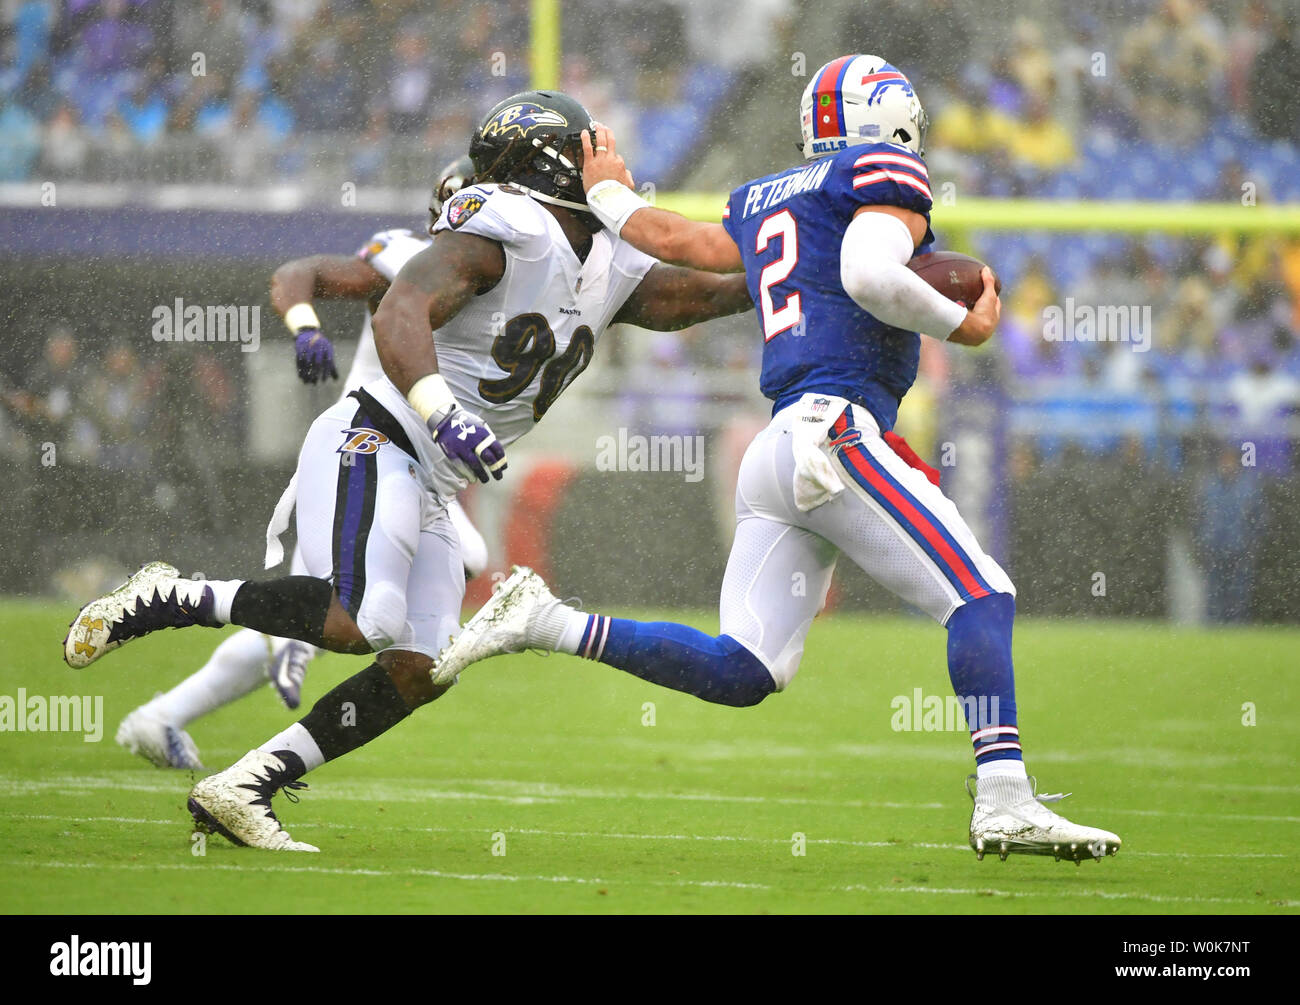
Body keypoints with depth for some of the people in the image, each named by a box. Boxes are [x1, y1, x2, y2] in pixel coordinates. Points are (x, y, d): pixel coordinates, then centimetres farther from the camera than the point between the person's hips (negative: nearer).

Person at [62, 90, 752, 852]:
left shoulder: (611, 273, 15)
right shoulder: (504, 233, -13)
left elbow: (714, 294, 22)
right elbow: (398, 315, -26)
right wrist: (443, 413, -40)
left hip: (432, 494, 9)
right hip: (375, 445, -9)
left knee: (418, 672, -3)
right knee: (358, 621, -30)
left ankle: (240, 790, -1)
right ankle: (167, 600, -13)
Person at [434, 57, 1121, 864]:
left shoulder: (765, 203, 25)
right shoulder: (887, 173, 2)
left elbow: (671, 237, 40)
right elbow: (870, 276, -15)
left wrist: (610, 194, 60)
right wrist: (963, 324, -1)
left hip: (777, 450, 8)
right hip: (837, 428, -8)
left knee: (741, 672, 3)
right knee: (982, 598, -9)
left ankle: (545, 623, -2)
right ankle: (1005, 802, -22)